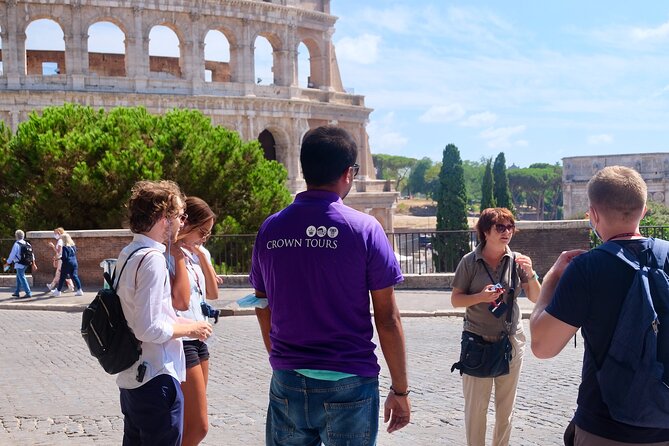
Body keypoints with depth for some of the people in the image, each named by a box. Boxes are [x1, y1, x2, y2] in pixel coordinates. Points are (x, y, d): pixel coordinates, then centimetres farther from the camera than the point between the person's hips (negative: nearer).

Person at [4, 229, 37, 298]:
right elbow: (31, 254, 10)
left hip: (19, 264, -8)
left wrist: (7, 263, 1)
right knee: (18, 277, 20)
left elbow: (12, 255, -12)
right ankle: (17, 292, 26)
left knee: (22, 278, -2)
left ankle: (28, 293, -3)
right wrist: (33, 263, 17)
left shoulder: (16, 244, -15)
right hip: (26, 264, 8)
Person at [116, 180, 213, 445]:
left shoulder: (129, 254, 10)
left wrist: (180, 323, 16)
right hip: (156, 379, -9)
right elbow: (149, 329, -24)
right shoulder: (153, 259, -19)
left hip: (131, 378, 9)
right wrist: (190, 328, -9)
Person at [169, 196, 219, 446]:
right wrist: (179, 255, -20)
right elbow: (181, 301, -24)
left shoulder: (200, 253, 10)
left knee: (189, 424, 14)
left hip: (199, 338, 9)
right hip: (181, 340, -9)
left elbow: (213, 294, 9)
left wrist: (202, 255, 1)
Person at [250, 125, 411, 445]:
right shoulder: (364, 229, -9)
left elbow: (264, 310, 9)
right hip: (348, 383, -3)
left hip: (287, 383, 3)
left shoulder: (270, 229, 2)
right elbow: (387, 319, -8)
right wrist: (400, 390, 1)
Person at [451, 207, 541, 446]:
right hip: (478, 343, -2)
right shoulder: (470, 261, -7)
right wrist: (480, 297, -21)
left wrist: (530, 274, -19)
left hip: (511, 341, 2)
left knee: (506, 406, 14)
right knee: (475, 406, 3)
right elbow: (455, 300, -4)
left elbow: (536, 298, -2)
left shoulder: (517, 260, -2)